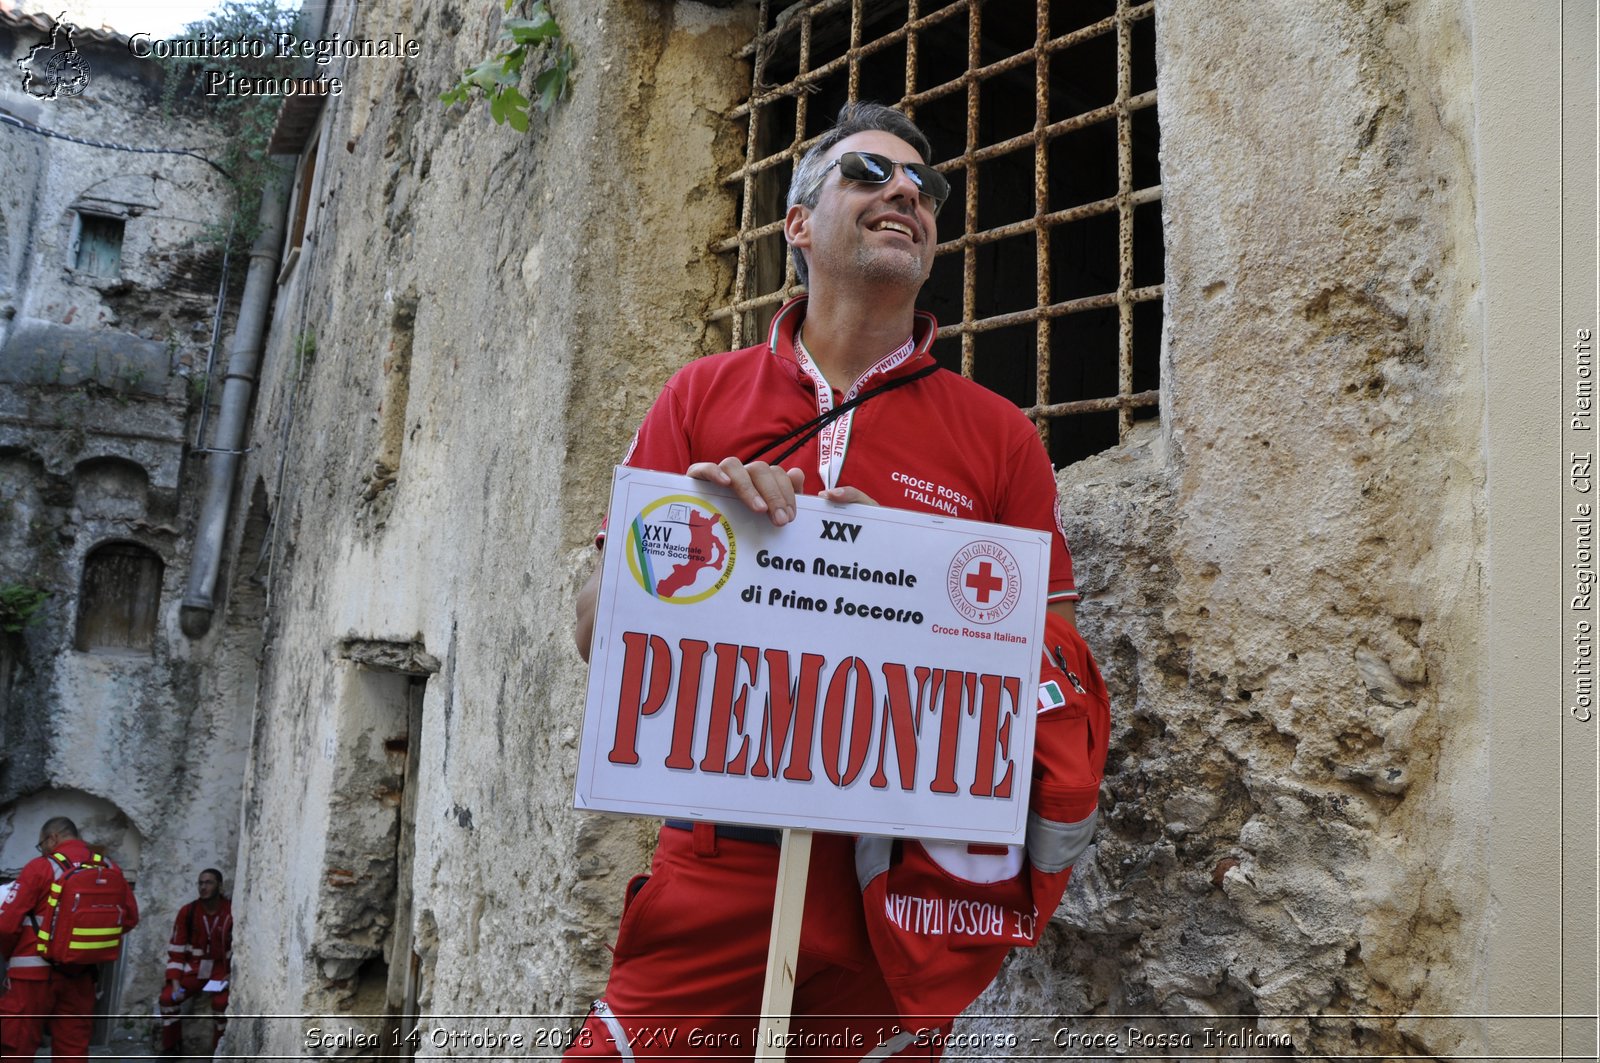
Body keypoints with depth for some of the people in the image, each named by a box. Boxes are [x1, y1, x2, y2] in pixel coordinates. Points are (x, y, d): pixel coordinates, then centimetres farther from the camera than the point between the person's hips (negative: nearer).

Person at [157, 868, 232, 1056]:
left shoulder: (232, 912, -11)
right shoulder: (187, 912, -3)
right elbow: (176, 950, -1)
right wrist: (175, 983, -10)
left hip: (222, 969, -3)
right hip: (194, 968, 4)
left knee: (221, 1002, -29)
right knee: (168, 997, -17)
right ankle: (171, 1046, 6)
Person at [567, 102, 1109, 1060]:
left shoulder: (1000, 435, 3)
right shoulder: (703, 397, 5)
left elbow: (1058, 667, 4)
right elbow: (597, 630, 4)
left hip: (905, 879, 0)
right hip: (719, 864, 1)